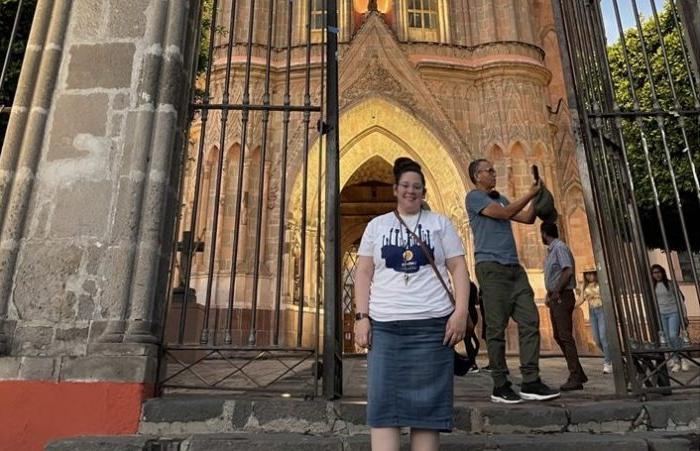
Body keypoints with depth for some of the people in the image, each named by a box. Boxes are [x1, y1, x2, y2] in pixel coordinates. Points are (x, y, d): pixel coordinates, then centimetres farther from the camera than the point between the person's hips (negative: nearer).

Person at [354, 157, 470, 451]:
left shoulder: (440, 223, 11)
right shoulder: (376, 225, 14)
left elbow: (458, 268, 6)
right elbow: (364, 273, 9)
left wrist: (461, 312, -7)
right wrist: (361, 317, -1)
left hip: (431, 325, -1)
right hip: (384, 325, 1)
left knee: (427, 403, 1)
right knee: (382, 404, -5)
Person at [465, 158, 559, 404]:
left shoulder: (500, 198, 25)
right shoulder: (474, 197, 1)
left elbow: (527, 218, 20)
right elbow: (504, 214, -10)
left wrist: (537, 196, 8)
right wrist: (530, 194, -4)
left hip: (514, 267, 8)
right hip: (491, 266, -8)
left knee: (530, 321, -1)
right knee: (496, 328, -6)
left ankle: (530, 381, 2)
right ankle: (500, 386, 0)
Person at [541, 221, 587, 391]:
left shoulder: (560, 247, -12)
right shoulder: (550, 250, 18)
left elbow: (568, 271, -22)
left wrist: (556, 292, -16)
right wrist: (549, 294, 12)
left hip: (562, 297, -10)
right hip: (555, 298, 10)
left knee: (565, 336, -10)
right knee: (558, 336, 12)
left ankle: (575, 378, -7)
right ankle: (578, 373, 20)